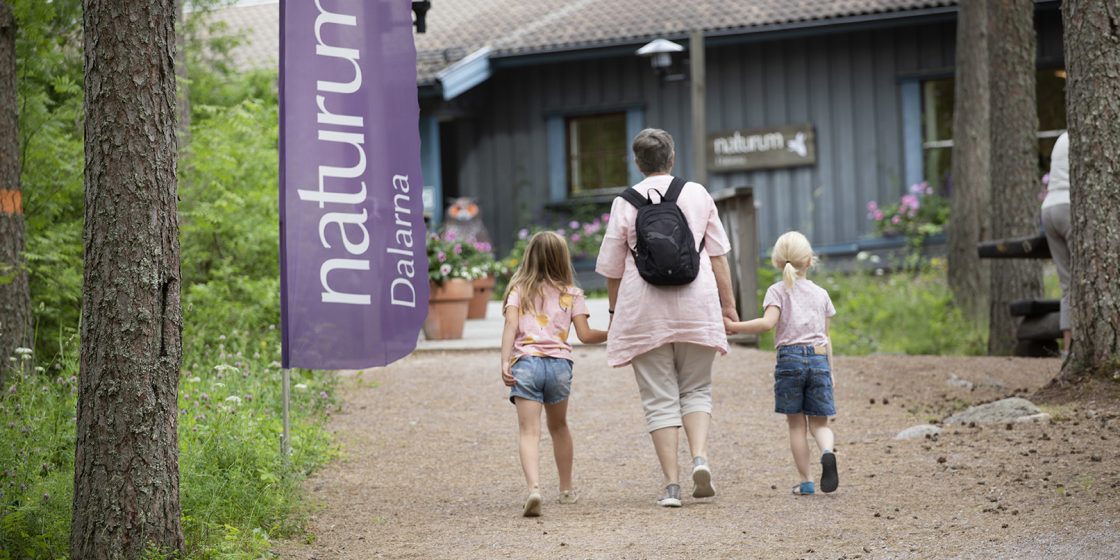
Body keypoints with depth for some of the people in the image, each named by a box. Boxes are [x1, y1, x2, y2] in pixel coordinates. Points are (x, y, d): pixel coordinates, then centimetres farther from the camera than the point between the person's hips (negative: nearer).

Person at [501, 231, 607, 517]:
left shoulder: (519, 290, 10)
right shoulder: (571, 294, 10)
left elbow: (511, 327, -4)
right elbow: (585, 335, 4)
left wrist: (505, 362, -10)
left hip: (525, 362, -2)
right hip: (559, 364, 2)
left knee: (529, 432, -9)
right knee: (558, 426, 24)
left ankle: (534, 488, -31)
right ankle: (567, 489, 35)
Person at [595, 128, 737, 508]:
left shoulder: (626, 203, -1)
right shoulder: (697, 194, 3)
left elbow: (612, 269, 3)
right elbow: (717, 256, 5)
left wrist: (614, 312, 16)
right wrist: (728, 304, 11)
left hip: (645, 312, -1)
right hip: (696, 308, 1)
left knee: (660, 398, 3)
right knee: (696, 390, 13)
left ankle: (671, 482, -2)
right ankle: (700, 456, -10)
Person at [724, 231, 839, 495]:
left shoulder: (777, 291, 3)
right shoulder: (820, 293, 14)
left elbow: (768, 322, -14)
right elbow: (826, 337, 13)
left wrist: (734, 326, -8)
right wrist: (830, 371, 19)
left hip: (789, 357, -2)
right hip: (819, 357, 2)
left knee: (796, 424, 6)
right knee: (819, 423, 7)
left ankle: (805, 481, 5)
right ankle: (827, 452, -25)